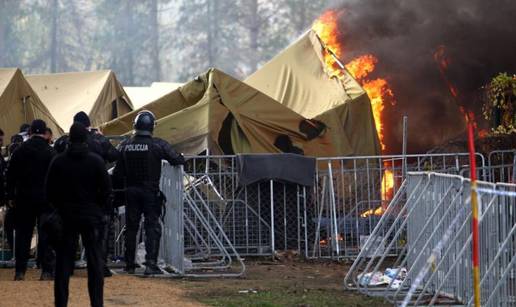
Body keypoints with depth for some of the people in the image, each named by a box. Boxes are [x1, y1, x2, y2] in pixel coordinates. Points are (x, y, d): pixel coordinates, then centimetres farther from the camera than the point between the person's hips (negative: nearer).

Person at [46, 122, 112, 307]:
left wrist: (60, 208, 13)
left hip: (66, 216, 1)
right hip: (91, 217, -1)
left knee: (64, 262, 6)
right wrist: (98, 208, 9)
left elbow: (50, 190, 0)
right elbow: (106, 189, -6)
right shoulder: (96, 161, -7)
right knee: (95, 261, 4)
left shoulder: (59, 162, -3)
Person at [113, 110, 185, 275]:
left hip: (131, 192, 3)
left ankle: (129, 264, 17)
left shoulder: (125, 145, 1)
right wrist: (181, 158, 13)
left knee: (131, 227, 11)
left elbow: (118, 172, 3)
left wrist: (118, 188, 16)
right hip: (150, 192, -3)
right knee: (152, 227, 0)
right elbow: (176, 160, -9)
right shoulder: (158, 145, -11)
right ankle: (151, 263, -9)